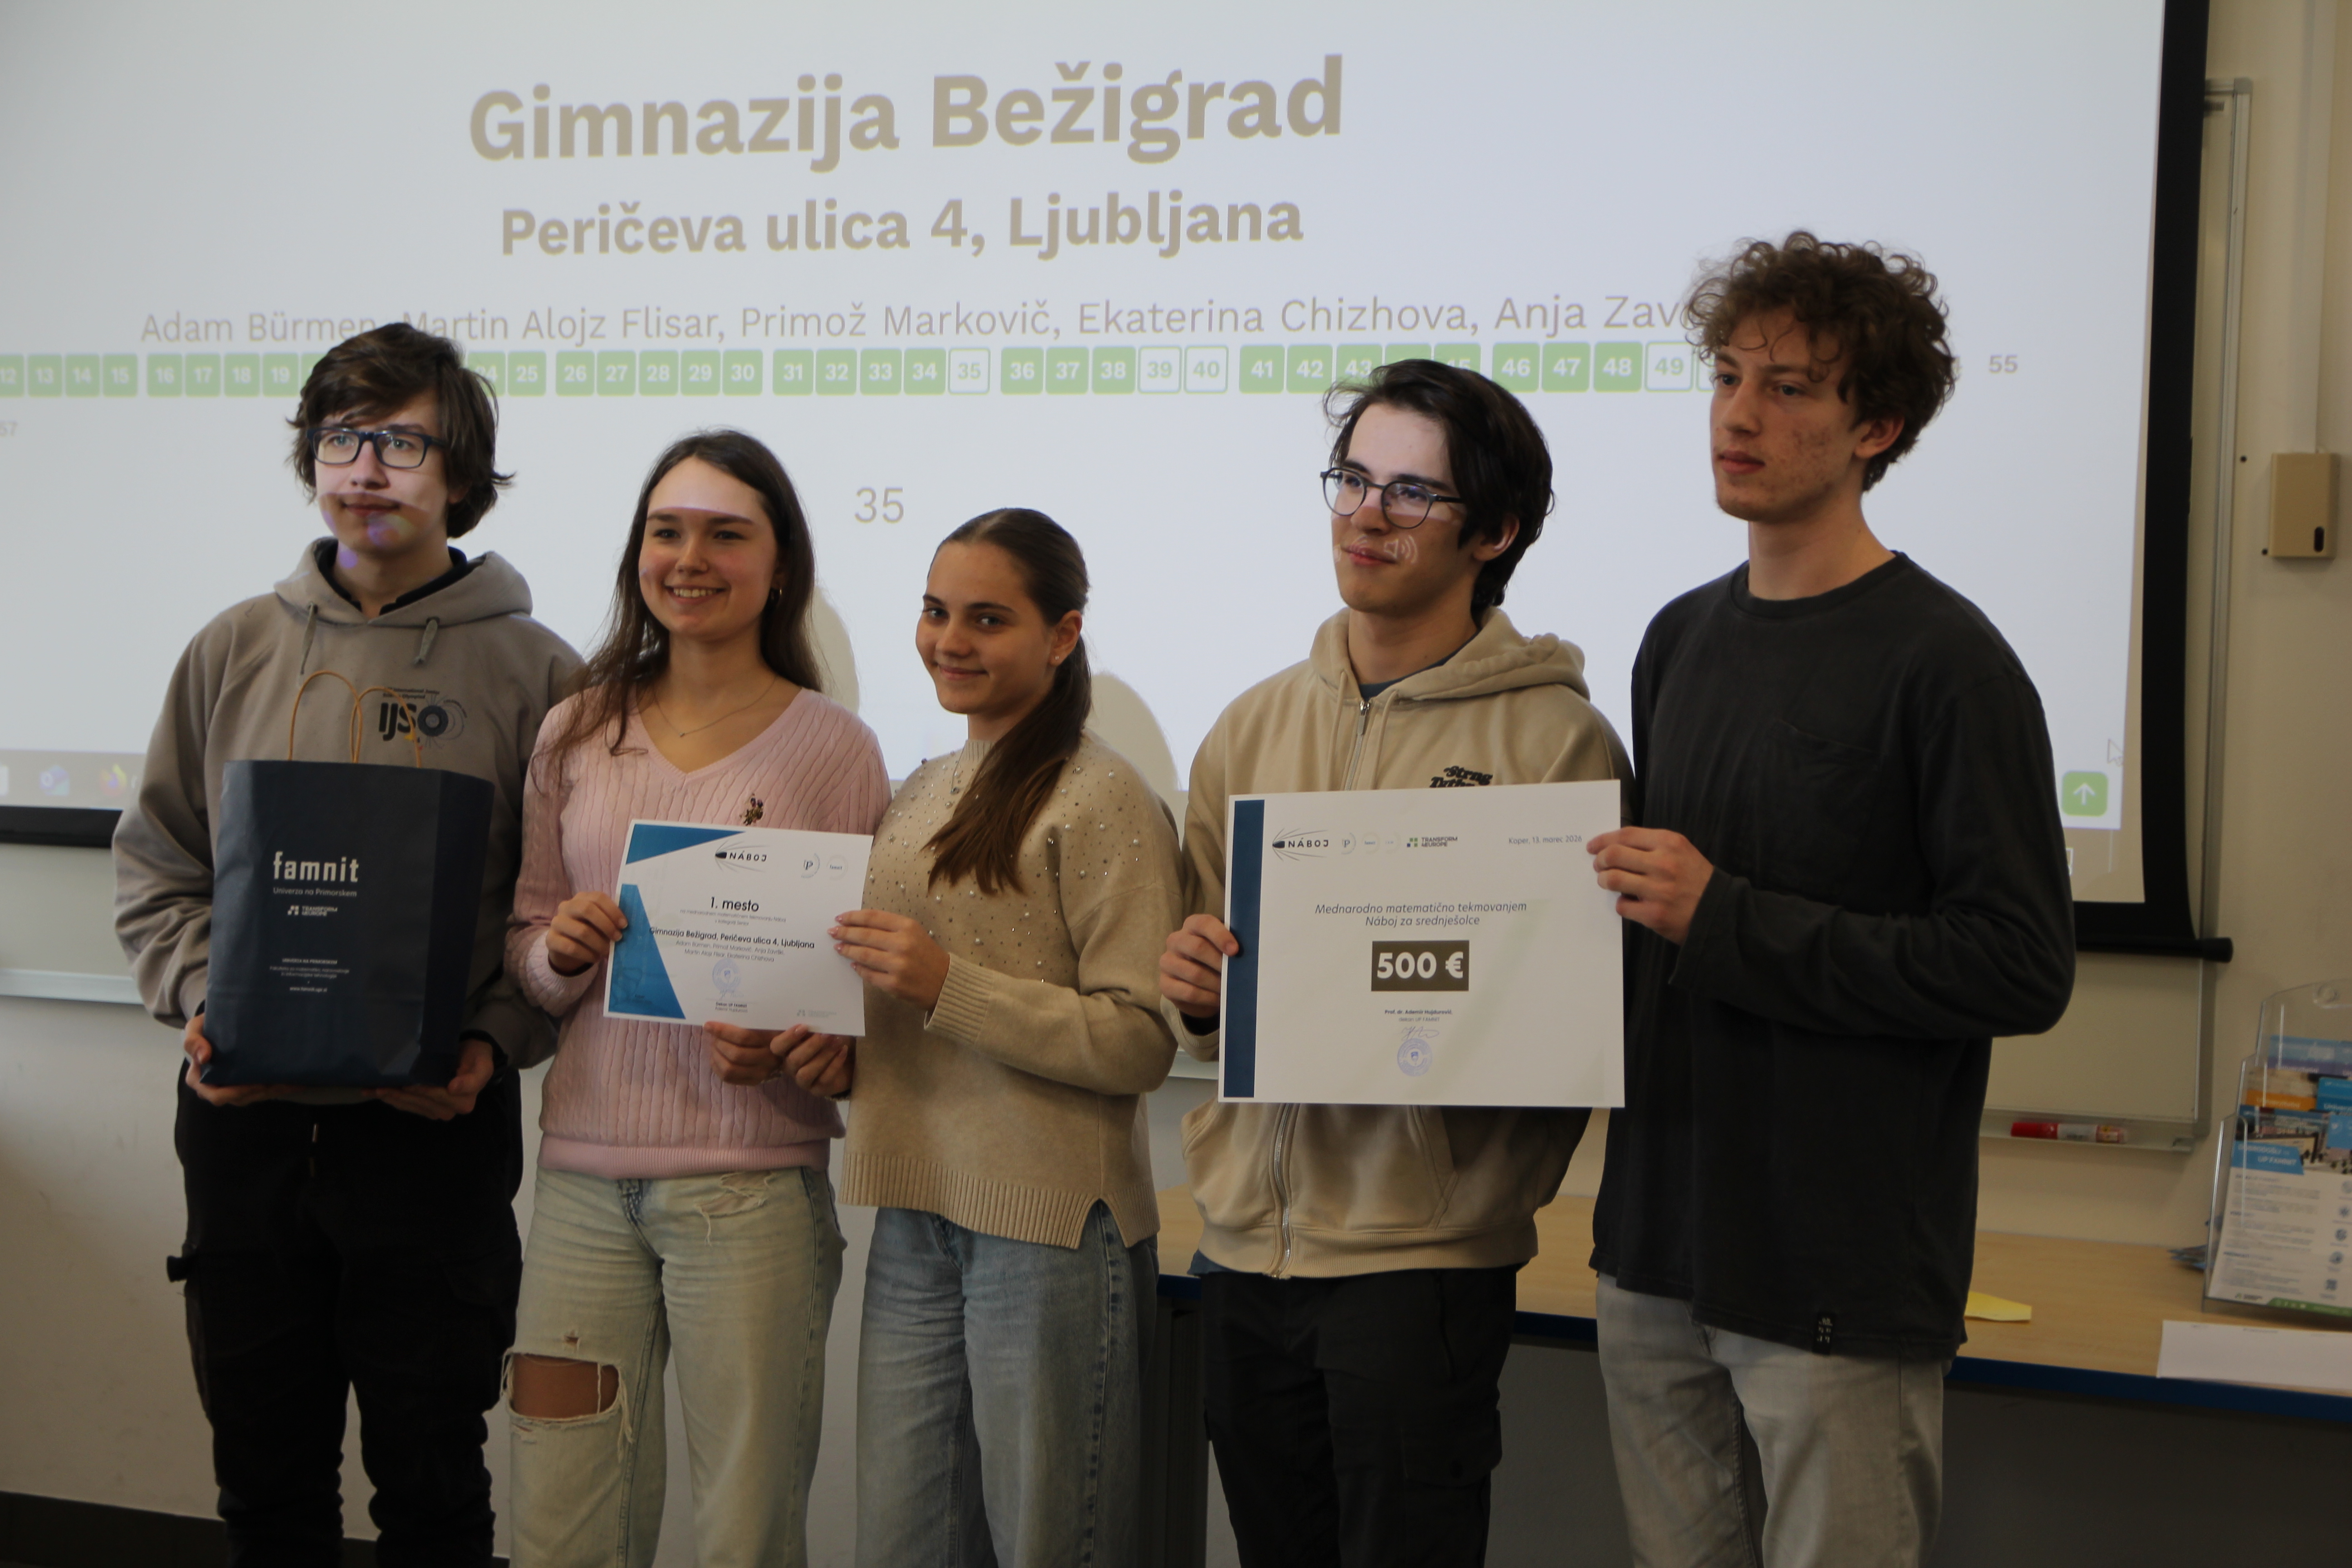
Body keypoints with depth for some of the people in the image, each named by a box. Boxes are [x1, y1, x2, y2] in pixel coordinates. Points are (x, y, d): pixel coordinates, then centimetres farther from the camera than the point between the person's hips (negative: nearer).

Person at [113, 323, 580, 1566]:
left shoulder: (534, 672, -3)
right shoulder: (234, 650, 6)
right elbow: (154, 867, 11)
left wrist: (494, 1044, -15)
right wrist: (199, 1002, -5)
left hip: (436, 1129, -3)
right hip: (243, 1120, 3)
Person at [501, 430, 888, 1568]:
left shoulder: (832, 747, 0)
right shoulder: (578, 731, 9)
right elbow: (520, 941, 16)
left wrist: (791, 1047, -17)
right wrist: (560, 954, -6)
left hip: (752, 1181, -3)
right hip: (583, 1172, 3)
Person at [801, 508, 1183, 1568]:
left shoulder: (1104, 801, -9)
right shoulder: (923, 793, 16)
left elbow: (1141, 1044, -16)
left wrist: (947, 986, -21)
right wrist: (850, 1054, 7)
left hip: (1053, 1223, -7)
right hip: (915, 1217, 7)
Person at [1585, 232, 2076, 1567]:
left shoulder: (1944, 662, -11)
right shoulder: (1681, 640, 12)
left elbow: (2024, 969, -16)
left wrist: (1725, 925, -18)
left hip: (1844, 1274, -6)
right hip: (1657, 1251, 6)